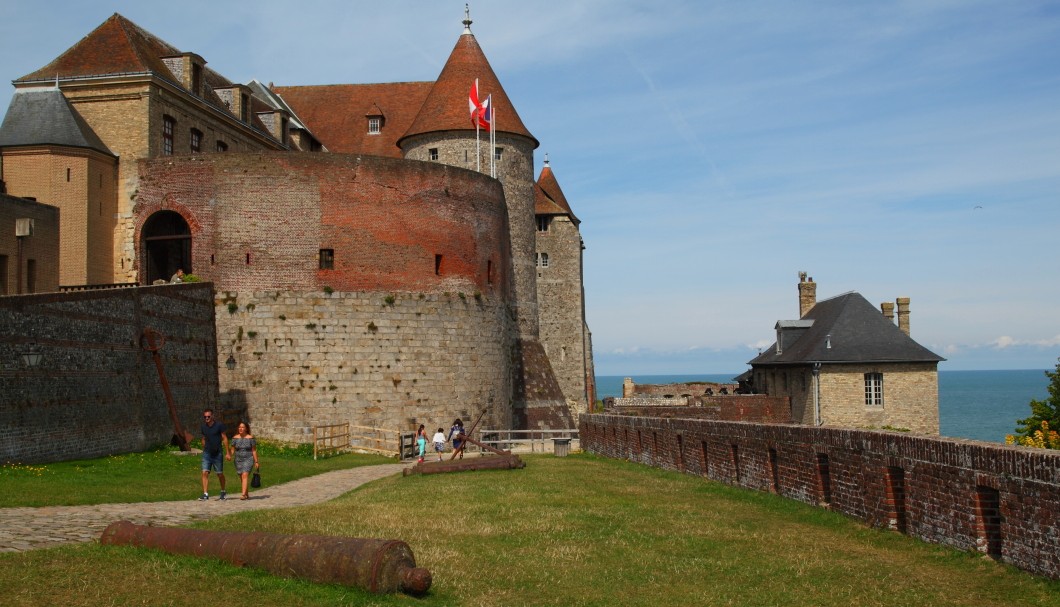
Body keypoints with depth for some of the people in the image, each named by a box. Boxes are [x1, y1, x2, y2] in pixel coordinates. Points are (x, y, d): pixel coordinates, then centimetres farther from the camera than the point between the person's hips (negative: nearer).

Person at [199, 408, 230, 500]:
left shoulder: (219, 424, -9)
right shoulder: (203, 426, 4)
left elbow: (224, 438, -6)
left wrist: (227, 453, -8)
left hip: (217, 454, -3)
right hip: (207, 454, 3)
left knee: (220, 474, 7)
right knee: (205, 473, -9)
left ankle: (223, 492, 26)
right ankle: (205, 494, -9)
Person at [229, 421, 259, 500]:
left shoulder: (250, 438, -5)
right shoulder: (235, 438, 3)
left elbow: (254, 450, -1)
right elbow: (232, 450, 4)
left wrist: (256, 462, -1)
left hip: (248, 459, -4)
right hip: (238, 460, 4)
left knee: (245, 476, -19)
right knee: (242, 478, 10)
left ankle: (243, 494, -26)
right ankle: (247, 494, 25)